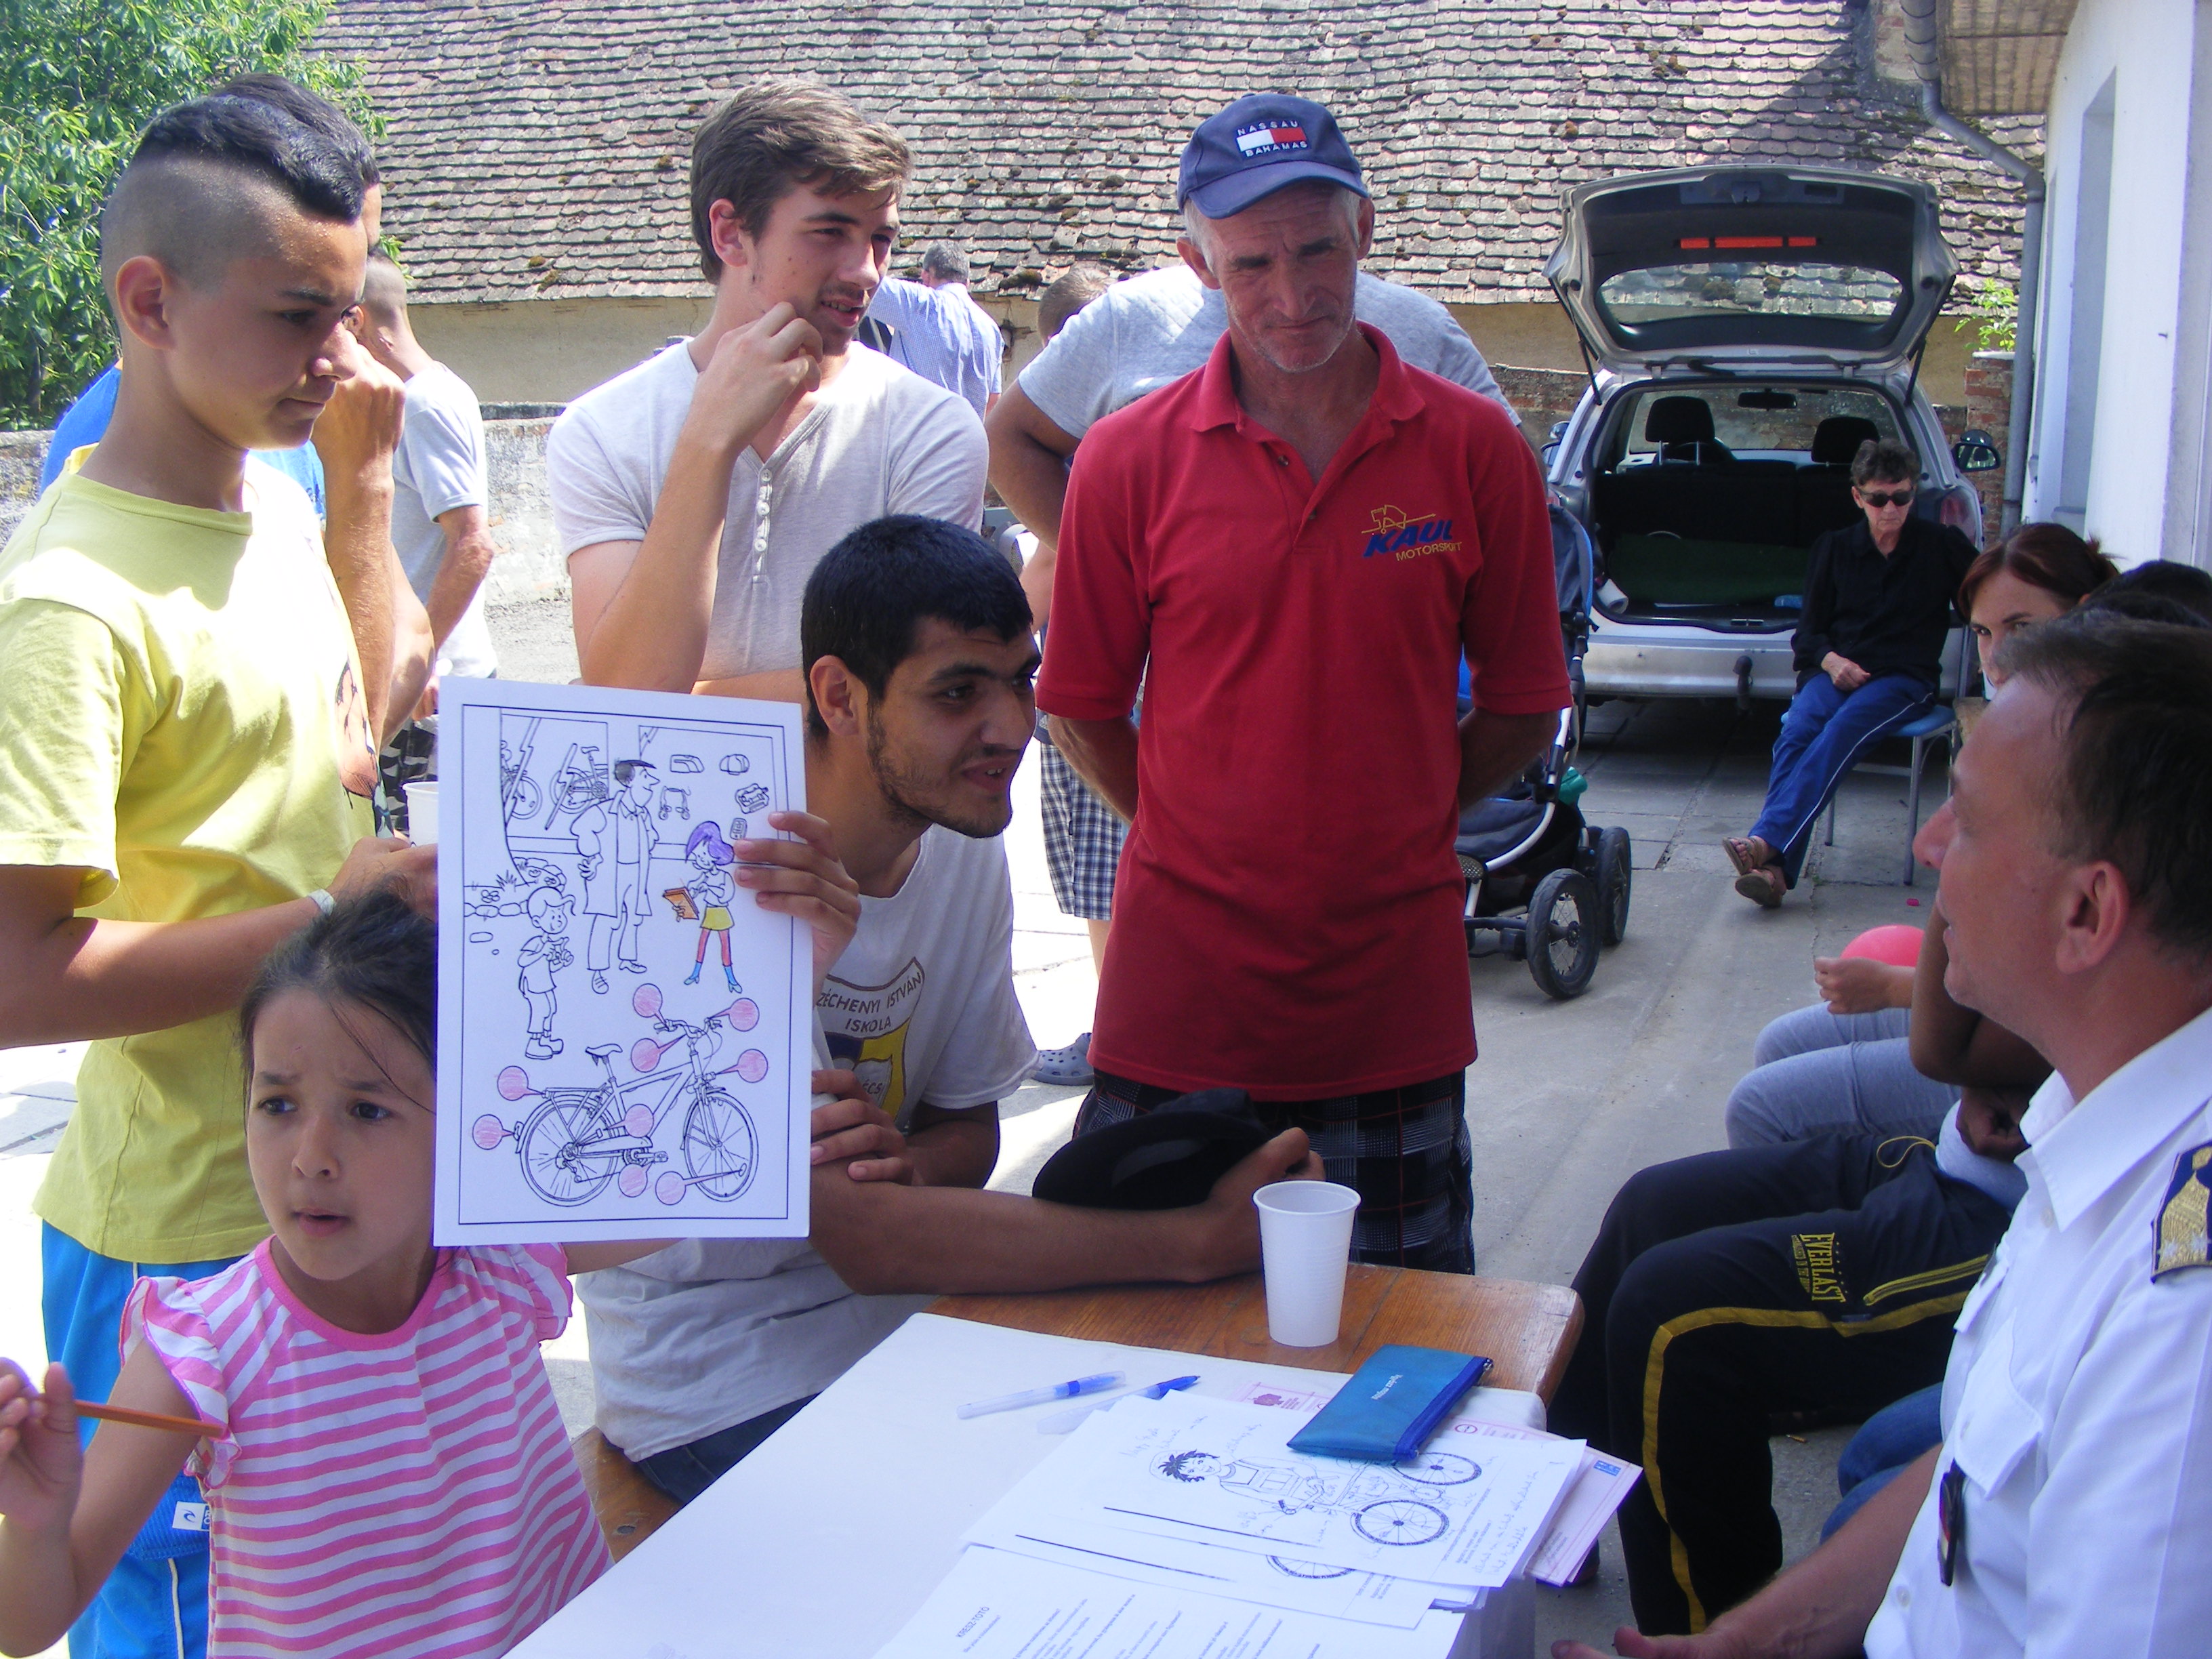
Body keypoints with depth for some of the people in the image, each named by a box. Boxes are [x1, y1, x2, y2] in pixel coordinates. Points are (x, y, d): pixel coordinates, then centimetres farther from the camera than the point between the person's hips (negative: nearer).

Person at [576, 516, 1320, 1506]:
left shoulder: (962, 849, -1)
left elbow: (969, 1123, 8)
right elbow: (864, 1241, -28)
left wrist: (907, 1163, -17)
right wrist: (1198, 1239, -28)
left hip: (898, 1317, 7)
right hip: (721, 1389, -7)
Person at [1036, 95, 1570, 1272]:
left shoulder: (1476, 450, -1)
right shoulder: (1130, 459, -2)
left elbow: (1524, 705, 7)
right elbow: (1081, 709, 5)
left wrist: (1396, 825, 3)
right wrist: (1196, 838, 2)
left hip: (1395, 1001, 1)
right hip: (1177, 1003, 0)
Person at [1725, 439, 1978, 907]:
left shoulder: (1942, 547, 8)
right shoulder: (1834, 548, 14)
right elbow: (1808, 630, 14)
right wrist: (1831, 661, -8)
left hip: (1904, 679, -2)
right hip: (1835, 672, 2)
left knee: (1841, 732, -34)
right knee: (1796, 734, -31)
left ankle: (1766, 842, -49)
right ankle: (1774, 869, -47)